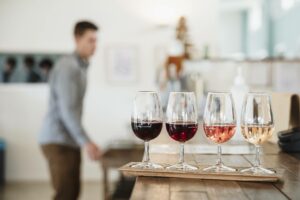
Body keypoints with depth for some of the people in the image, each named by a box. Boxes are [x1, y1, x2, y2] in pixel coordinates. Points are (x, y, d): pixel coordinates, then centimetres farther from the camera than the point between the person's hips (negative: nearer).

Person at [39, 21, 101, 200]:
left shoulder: (80, 66, 16)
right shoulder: (68, 67, -15)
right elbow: (67, 110, -22)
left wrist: (84, 141, 18)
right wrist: (86, 142, -26)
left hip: (70, 141, 10)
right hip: (58, 141, -10)